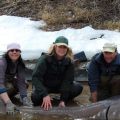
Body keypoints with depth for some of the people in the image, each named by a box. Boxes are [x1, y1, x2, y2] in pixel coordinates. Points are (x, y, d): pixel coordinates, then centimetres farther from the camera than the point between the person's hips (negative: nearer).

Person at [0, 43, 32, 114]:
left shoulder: (20, 63, -15)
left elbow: (21, 81, -20)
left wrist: (24, 98, -34)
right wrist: (8, 102, -54)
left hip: (9, 81, 6)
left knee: (25, 84, -14)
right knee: (10, 86, -33)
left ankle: (9, 95, 4)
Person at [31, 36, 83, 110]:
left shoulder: (69, 62, -14)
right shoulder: (45, 59, -23)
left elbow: (68, 80, -16)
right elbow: (36, 77, -30)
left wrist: (63, 100, -27)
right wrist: (45, 95, -42)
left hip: (59, 86, 3)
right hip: (44, 86, -3)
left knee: (78, 88, -19)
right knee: (36, 97, -34)